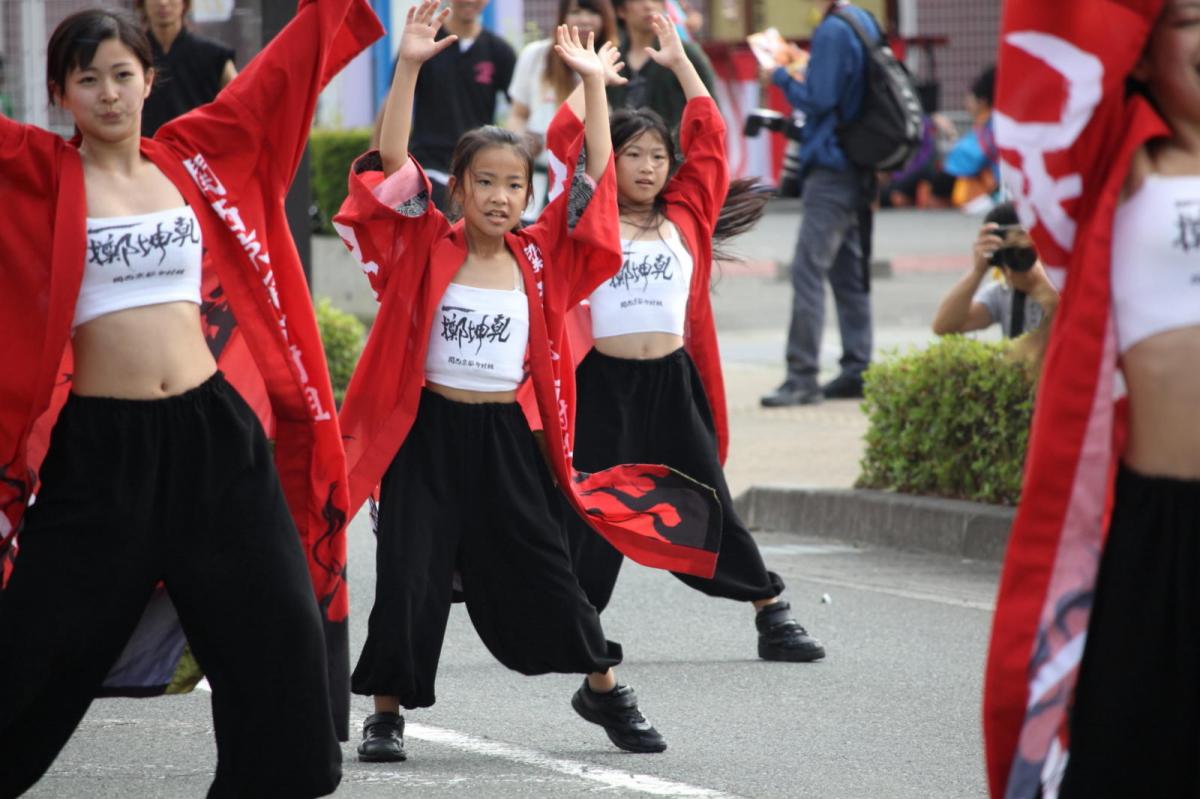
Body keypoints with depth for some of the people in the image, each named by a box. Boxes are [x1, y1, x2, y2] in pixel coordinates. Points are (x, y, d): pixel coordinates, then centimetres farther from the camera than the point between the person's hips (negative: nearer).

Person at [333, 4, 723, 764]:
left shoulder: (540, 256, 3)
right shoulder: (428, 248, -4)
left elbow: (595, 174, 0)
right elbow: (392, 163, -15)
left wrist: (593, 82, -5)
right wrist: (409, 68, -24)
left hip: (506, 436, 2)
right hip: (427, 433, -2)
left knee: (542, 571, 9)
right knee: (410, 578, -3)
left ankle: (604, 690, 27)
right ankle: (387, 712, 12)